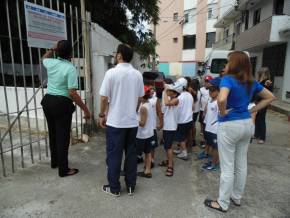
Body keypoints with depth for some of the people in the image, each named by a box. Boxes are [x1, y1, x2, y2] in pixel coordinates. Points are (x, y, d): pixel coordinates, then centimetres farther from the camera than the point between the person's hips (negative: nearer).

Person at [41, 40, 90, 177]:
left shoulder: (51, 63, 3)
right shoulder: (70, 68, -16)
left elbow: (44, 58, 32)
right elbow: (72, 93, -23)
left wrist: (52, 49, 25)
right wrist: (85, 109, -18)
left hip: (48, 101, 7)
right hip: (62, 104, -7)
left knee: (52, 133, 20)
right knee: (62, 136, 1)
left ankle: (54, 161, 38)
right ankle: (63, 169, 12)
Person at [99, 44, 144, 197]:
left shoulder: (111, 73, -12)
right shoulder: (138, 74, 2)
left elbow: (104, 98, -10)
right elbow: (140, 98, 9)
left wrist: (102, 115, 4)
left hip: (115, 122, -4)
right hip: (132, 121, 5)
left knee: (114, 155, 9)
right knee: (131, 153, 14)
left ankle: (114, 188, 22)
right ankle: (131, 186, 26)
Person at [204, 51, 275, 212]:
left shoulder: (228, 79, -16)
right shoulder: (251, 82, 5)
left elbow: (222, 99, -36)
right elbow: (270, 97, 15)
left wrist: (223, 113, -16)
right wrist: (252, 110, 9)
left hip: (230, 126, -7)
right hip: (248, 124, 7)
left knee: (227, 167, 4)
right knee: (241, 164, 18)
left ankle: (223, 203, 20)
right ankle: (237, 197, 36)